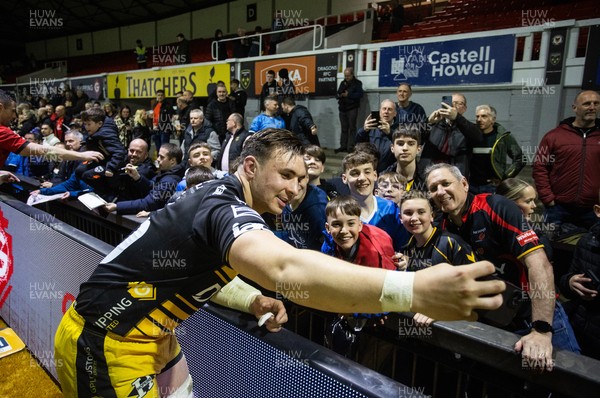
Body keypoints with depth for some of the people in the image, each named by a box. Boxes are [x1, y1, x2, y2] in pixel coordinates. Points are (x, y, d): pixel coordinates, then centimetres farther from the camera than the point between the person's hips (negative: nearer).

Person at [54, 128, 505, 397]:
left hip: (147, 335, 9)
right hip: (107, 343, -9)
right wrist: (415, 290, -54)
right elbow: (286, 269, -49)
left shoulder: (217, 196, 2)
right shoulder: (225, 207, -28)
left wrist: (253, 301, -3)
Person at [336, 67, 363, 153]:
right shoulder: (343, 83, 18)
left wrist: (348, 95, -17)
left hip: (352, 108, -5)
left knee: (352, 128, -6)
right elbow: (337, 94, 15)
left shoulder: (357, 83, 2)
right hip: (342, 108, 5)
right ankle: (343, 146, 10)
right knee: (344, 128, 7)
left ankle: (351, 147, -6)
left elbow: (360, 94, -11)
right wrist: (339, 95, -9)